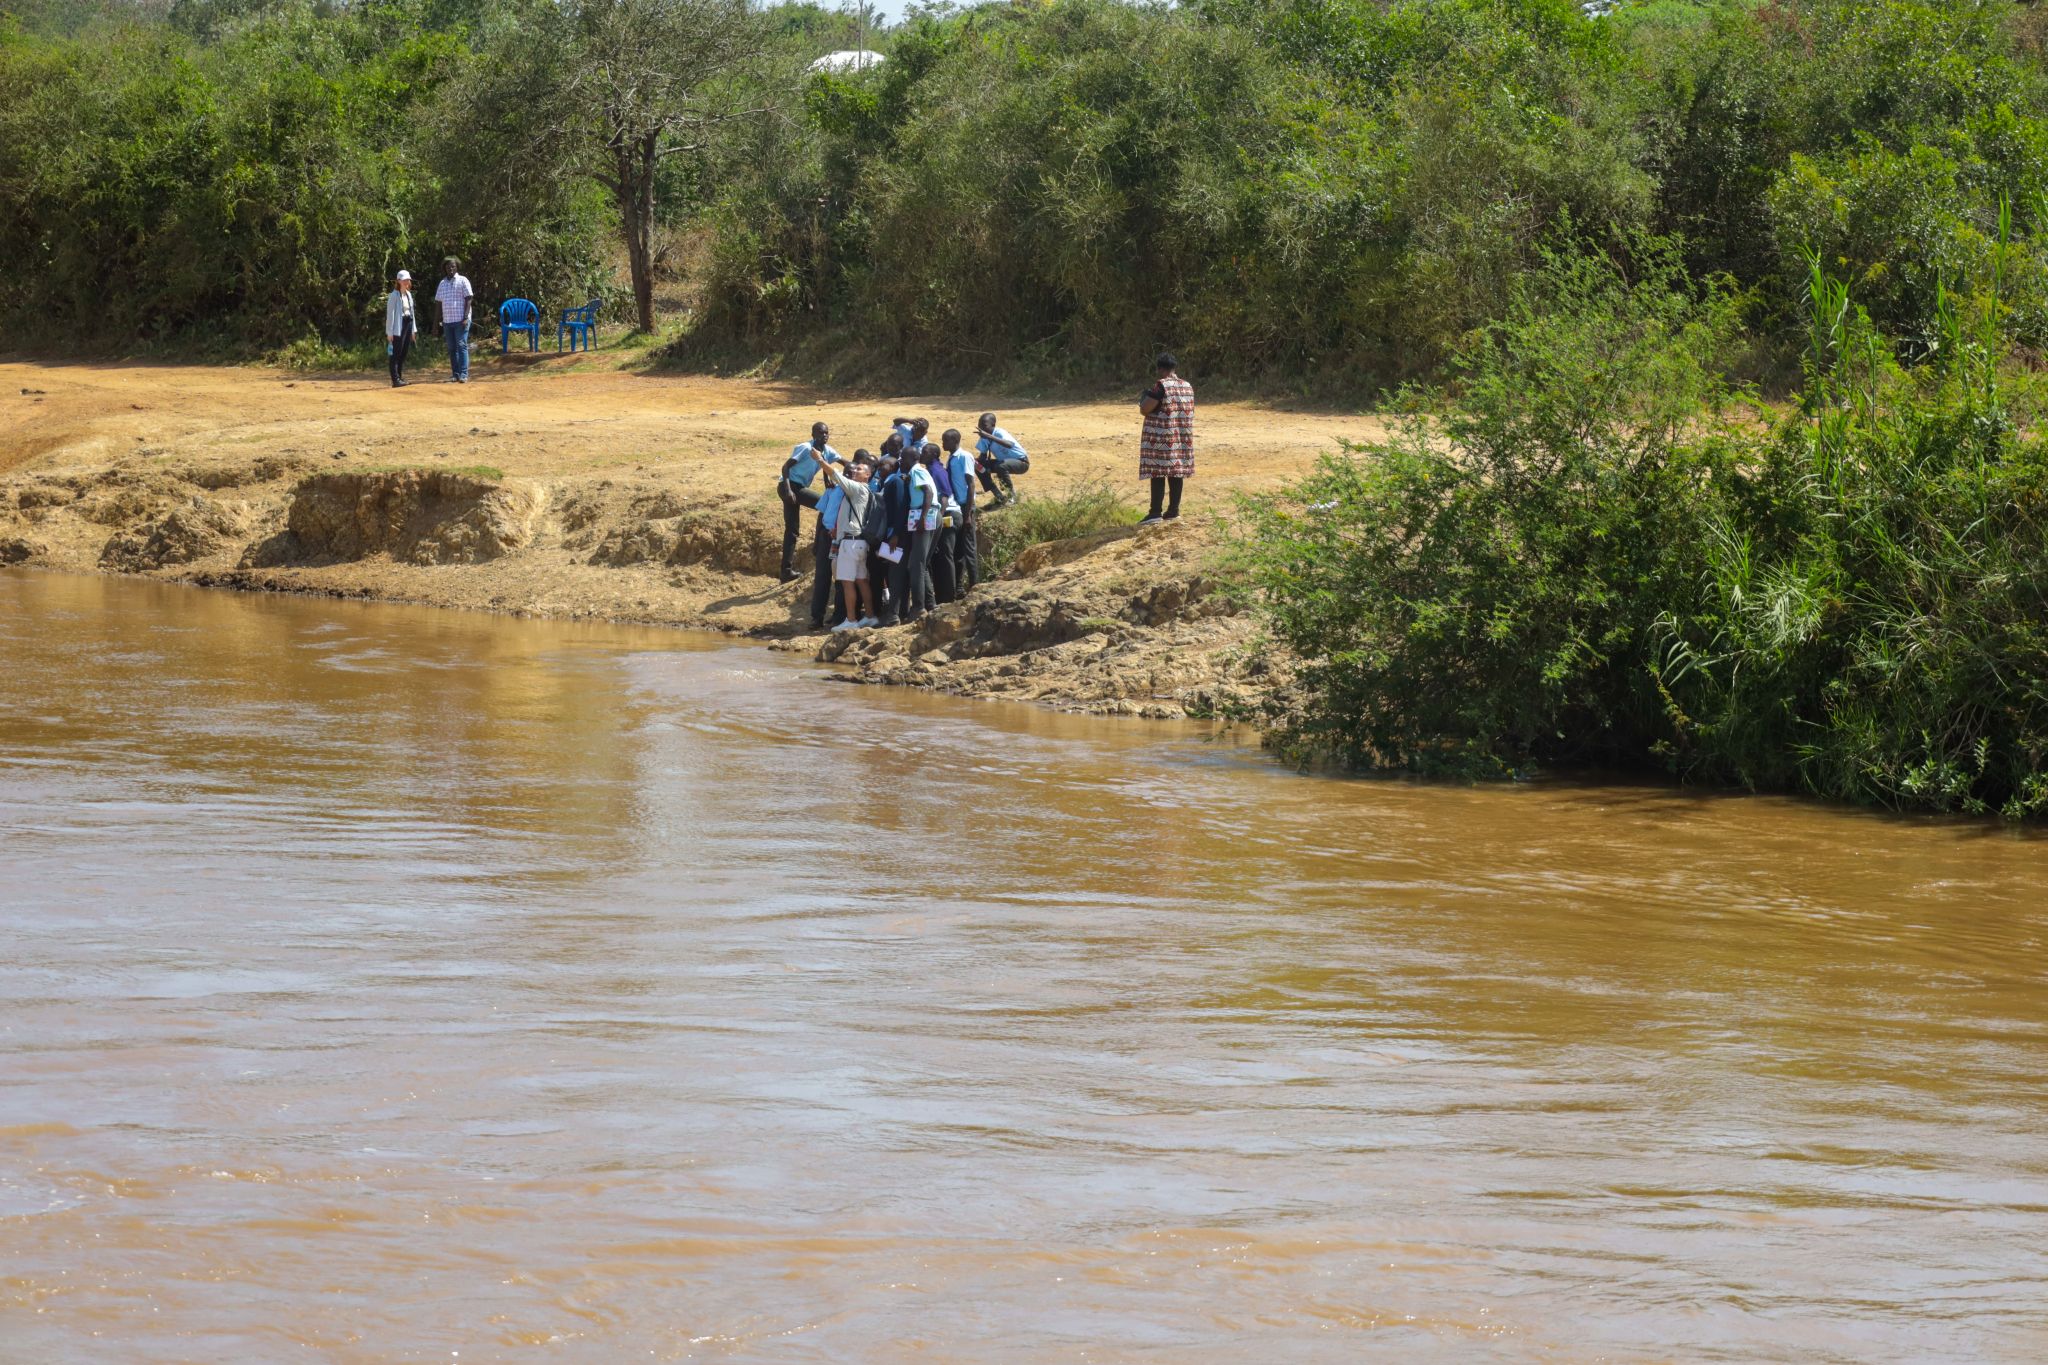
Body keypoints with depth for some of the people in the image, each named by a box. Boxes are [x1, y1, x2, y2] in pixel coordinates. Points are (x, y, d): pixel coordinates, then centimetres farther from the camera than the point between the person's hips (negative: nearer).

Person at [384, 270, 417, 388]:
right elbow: (390, 314, -11)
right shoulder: (394, 295, -10)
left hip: (408, 324, 8)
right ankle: (395, 379, -11)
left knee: (404, 353, 10)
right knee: (396, 353, -8)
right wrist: (389, 332, -15)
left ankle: (400, 378, 16)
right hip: (398, 327, -8)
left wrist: (413, 329, 18)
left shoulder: (408, 294, 14)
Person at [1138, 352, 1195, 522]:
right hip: (1182, 437, 7)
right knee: (1176, 472, 11)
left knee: (1158, 473, -5)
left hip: (1161, 437, -7)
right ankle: (1173, 509, 14)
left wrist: (1144, 397, 5)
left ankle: (1155, 512, -8)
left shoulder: (1161, 386, -15)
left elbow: (1145, 409, -17)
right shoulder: (1188, 387, 7)